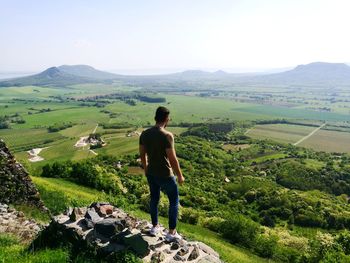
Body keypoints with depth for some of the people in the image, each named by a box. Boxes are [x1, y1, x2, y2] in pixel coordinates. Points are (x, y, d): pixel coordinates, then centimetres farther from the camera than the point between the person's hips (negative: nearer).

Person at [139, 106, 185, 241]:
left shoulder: (144, 134, -3)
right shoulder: (167, 135, -24)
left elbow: (142, 154, 7)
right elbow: (172, 159, -21)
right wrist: (180, 176, -9)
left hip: (151, 173, 6)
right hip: (165, 175, -6)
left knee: (154, 198, 24)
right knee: (174, 201, 13)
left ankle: (155, 227, 39)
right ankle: (171, 233, 20)